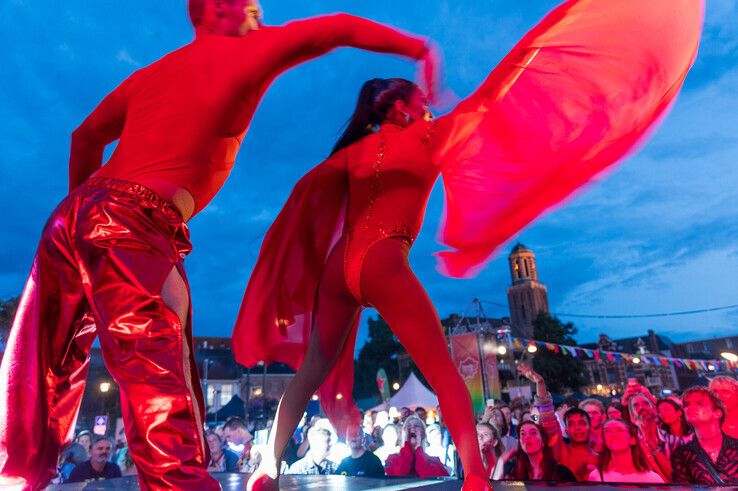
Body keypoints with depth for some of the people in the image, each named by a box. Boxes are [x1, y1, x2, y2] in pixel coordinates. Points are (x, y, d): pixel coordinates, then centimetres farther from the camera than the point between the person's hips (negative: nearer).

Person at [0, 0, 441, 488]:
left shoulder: (151, 73, 27)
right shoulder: (242, 52, 10)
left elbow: (86, 137, 31)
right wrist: (421, 49, 16)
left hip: (72, 212, 8)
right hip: (134, 225, -8)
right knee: (163, 407, -12)